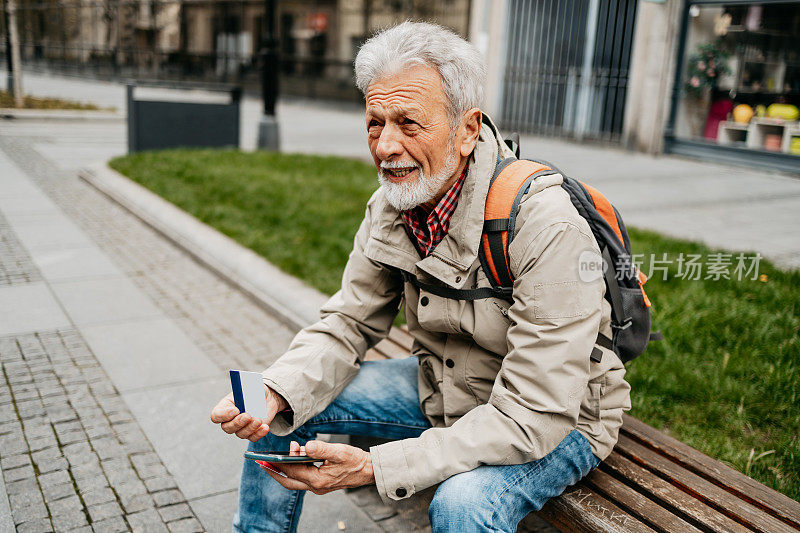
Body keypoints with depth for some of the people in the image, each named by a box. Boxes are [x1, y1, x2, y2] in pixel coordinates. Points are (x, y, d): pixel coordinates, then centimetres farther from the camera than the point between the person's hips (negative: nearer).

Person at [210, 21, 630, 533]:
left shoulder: (547, 229, -32)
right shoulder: (390, 207, -9)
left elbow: (533, 418, -32)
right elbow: (349, 323, -3)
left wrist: (374, 467, -35)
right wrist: (273, 395, -23)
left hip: (557, 419, -5)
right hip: (442, 390, 6)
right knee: (280, 411, -2)